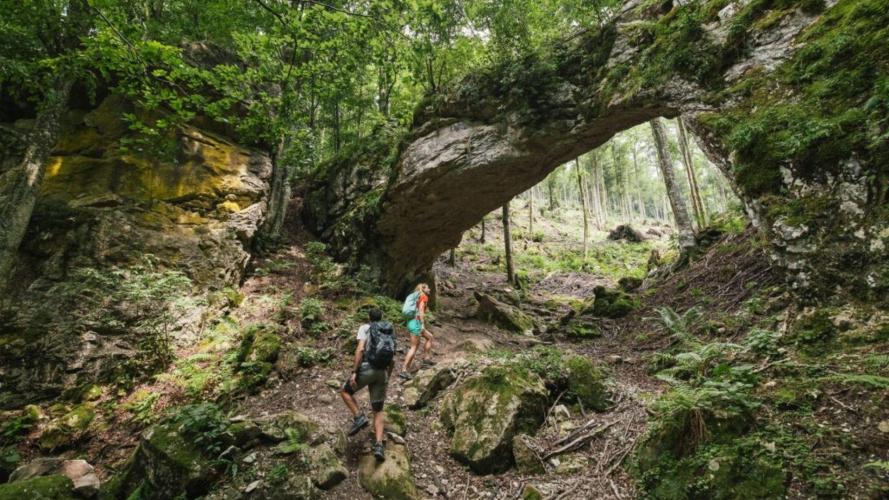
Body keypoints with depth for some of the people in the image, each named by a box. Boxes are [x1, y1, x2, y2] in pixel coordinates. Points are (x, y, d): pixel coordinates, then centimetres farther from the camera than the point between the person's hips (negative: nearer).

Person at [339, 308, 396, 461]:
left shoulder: (364, 328, 6)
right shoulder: (389, 333, 22)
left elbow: (360, 349, -11)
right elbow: (392, 360, 21)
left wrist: (353, 372, -13)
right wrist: (387, 378, 30)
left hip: (366, 369, -5)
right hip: (382, 373, 5)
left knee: (345, 391, 21)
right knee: (378, 411, 10)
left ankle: (359, 418, 1)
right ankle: (379, 446, -7)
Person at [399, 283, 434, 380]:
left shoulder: (416, 297, 21)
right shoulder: (424, 296, -4)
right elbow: (421, 310, -16)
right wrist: (423, 324, -18)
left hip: (411, 321, 9)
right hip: (416, 322, -9)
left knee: (429, 337, 21)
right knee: (414, 347, -6)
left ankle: (427, 358, 19)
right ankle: (404, 370, -9)